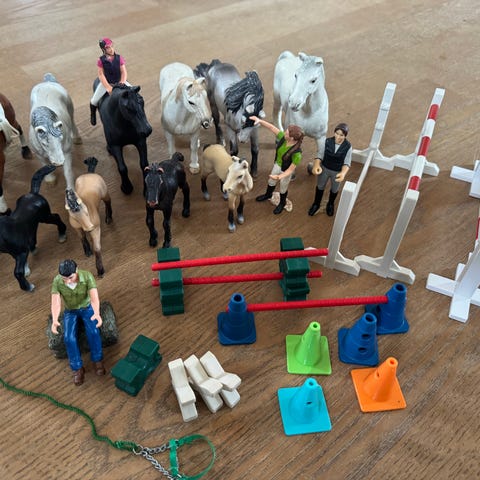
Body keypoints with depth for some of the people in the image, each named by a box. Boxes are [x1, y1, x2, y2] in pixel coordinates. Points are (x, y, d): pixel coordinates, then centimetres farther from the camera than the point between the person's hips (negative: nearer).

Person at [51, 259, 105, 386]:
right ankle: (77, 368, -4)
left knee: (93, 331, -26)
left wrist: (97, 313, -57)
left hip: (87, 307, -1)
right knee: (68, 337, -21)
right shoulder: (57, 281, -24)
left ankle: (97, 360, -3)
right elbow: (56, 303, -29)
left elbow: (94, 298, -36)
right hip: (70, 311, 1)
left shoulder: (87, 276, -29)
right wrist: (55, 320, -50)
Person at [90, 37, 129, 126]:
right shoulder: (101, 60, -13)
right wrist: (108, 87, -22)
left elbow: (123, 72, -9)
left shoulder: (119, 58, -9)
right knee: (94, 100, -10)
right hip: (106, 82, -1)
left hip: (119, 81, 1)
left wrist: (121, 84, -22)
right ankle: (93, 114, 24)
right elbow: (101, 75, -13)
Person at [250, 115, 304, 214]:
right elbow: (272, 127, -14)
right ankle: (268, 195, 64)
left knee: (283, 188, 24)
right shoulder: (283, 137, -27)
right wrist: (259, 120, -20)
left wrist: (279, 177, -45)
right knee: (271, 182, 31)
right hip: (277, 165, 5)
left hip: (285, 171, -5)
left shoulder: (297, 153, -41)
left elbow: (290, 170, -32)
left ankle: (282, 203, 56)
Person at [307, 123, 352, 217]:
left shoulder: (348, 146, -24)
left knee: (334, 189, 26)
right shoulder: (327, 141, -22)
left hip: (337, 172, -1)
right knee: (320, 187, 24)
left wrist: (343, 173, -40)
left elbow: (347, 162, -21)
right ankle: (316, 204, 51)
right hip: (324, 168, 1)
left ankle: (330, 204, 57)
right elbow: (320, 154, -17)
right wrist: (316, 165, -36)